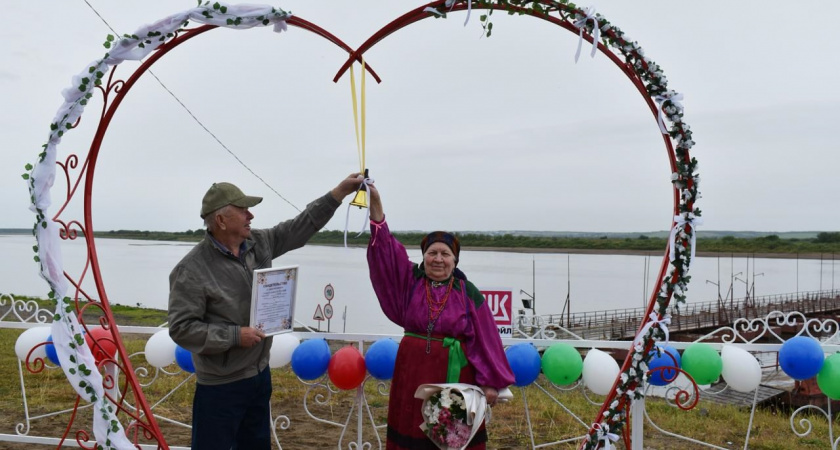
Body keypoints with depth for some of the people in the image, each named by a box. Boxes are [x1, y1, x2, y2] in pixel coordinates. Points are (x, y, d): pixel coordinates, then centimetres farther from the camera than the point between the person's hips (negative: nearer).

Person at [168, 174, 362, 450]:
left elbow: (302, 226, 8)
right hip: (221, 386, -7)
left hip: (260, 375, 7)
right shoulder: (193, 269, -19)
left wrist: (340, 191, 4)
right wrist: (235, 335, -23)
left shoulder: (259, 243, 1)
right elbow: (181, 328, -20)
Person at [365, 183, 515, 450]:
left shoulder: (468, 293, -3)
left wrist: (491, 382, -5)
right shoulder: (409, 281, 0)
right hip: (413, 373, 2)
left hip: (455, 376, -1)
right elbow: (386, 249, -10)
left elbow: (486, 340, -2)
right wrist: (375, 204, -21)